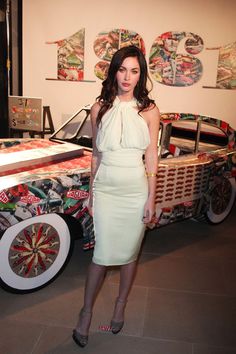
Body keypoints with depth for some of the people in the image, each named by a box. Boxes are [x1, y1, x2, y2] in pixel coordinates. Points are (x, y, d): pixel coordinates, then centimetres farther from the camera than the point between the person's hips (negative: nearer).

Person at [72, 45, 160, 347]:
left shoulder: (149, 110, -3)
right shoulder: (100, 107, 1)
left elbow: (151, 158, -2)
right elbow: (96, 153, 7)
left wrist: (151, 199, -4)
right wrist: (91, 192, 9)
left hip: (136, 189, 0)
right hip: (105, 188, 1)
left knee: (129, 252, 12)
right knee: (103, 252, 3)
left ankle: (120, 306, 35)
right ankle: (86, 313, 24)